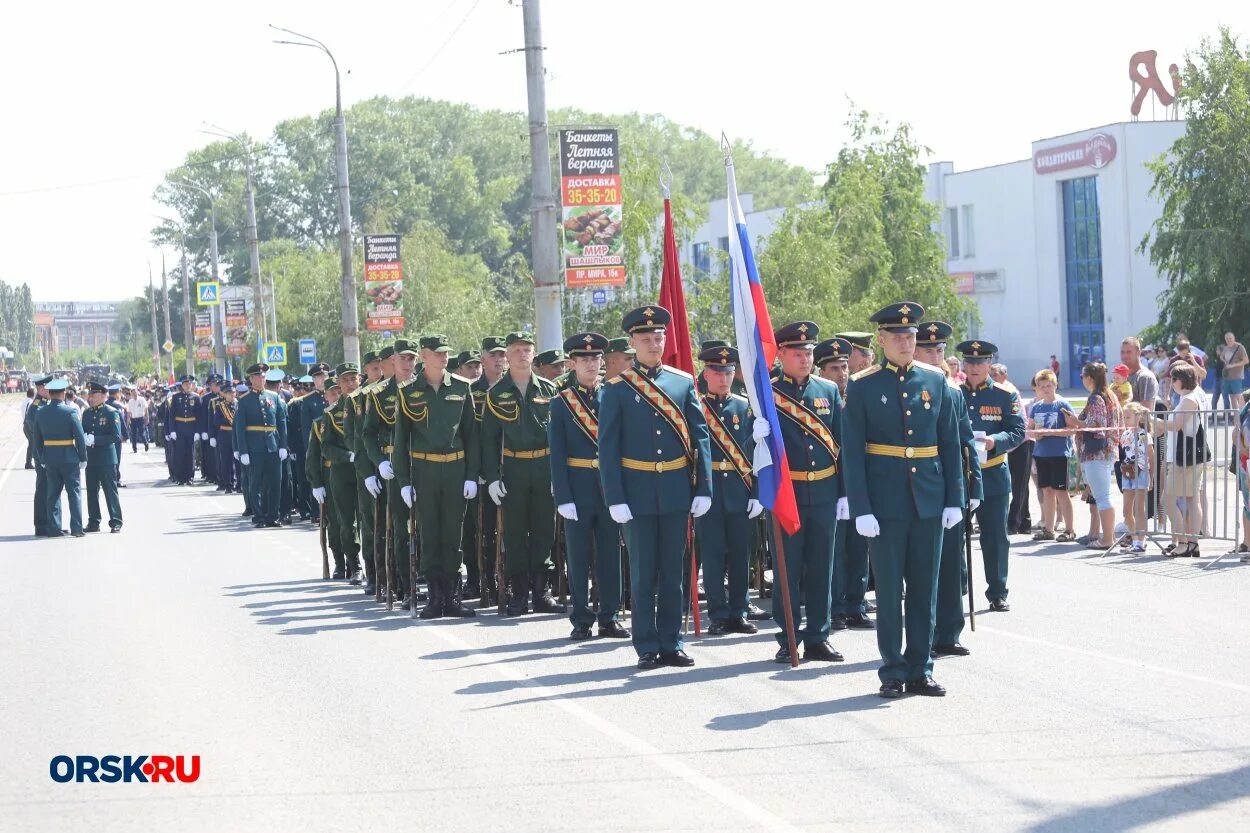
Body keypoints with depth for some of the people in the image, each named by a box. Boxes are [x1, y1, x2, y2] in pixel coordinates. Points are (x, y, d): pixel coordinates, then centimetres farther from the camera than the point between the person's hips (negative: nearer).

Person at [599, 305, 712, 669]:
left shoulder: (684, 382, 5)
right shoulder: (617, 389, -2)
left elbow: (700, 437, 6)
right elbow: (608, 448, -3)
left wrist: (704, 488, -1)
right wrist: (615, 498, -9)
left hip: (676, 491, 2)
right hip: (637, 492, -2)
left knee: (673, 571, 8)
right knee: (643, 573, 3)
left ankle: (671, 645, 15)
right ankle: (647, 648, 9)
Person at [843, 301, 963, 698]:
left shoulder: (935, 381, 7)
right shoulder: (862, 386, -2)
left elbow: (950, 443, 10)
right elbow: (852, 452, -4)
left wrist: (954, 498, 3)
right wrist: (861, 509, -10)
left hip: (929, 501, 3)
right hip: (885, 500, -3)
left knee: (925, 587, 7)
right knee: (889, 588, 2)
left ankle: (920, 670, 14)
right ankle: (893, 672, 9)